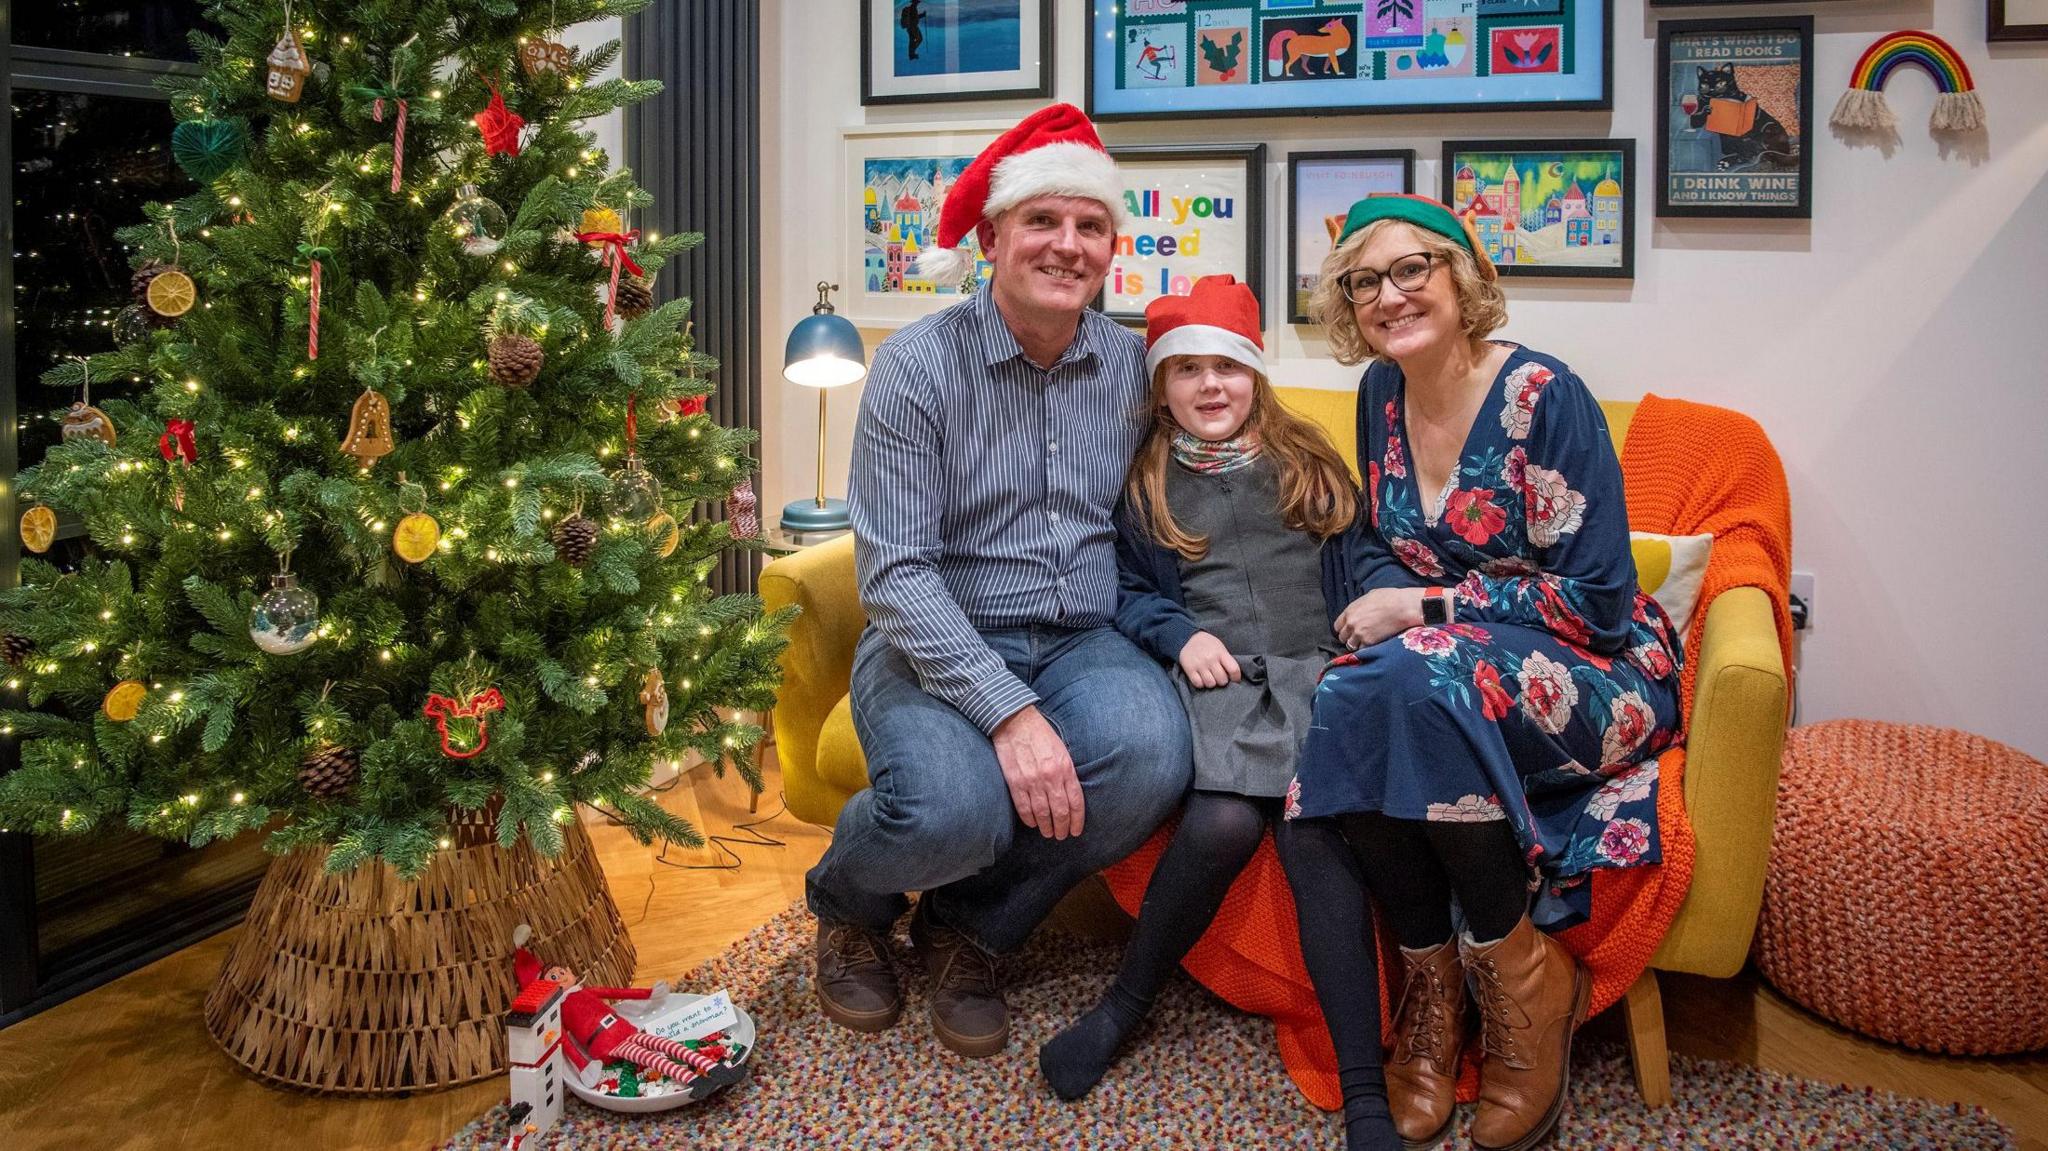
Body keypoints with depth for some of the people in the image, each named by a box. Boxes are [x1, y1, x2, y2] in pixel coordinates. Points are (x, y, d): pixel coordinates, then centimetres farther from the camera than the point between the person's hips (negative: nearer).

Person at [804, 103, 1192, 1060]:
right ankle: (848, 903, 8)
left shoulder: (1132, 367, 6)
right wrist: (1009, 712, -23)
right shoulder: (917, 365, -7)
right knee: (955, 808, -33)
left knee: (1150, 758, -30)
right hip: (938, 646, -3)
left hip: (1078, 640, 4)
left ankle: (969, 928, 0)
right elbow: (895, 575, -14)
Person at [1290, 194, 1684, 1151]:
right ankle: (1432, 980, -14)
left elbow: (1598, 598, -15)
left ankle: (1524, 977, -18)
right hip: (1438, 660, 6)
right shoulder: (1382, 394, 6)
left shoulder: (1542, 396, -13)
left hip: (1591, 676, -5)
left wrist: (1422, 606, -18)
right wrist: (1379, 604, -7)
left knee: (1410, 680, -36)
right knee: (1345, 701, -28)